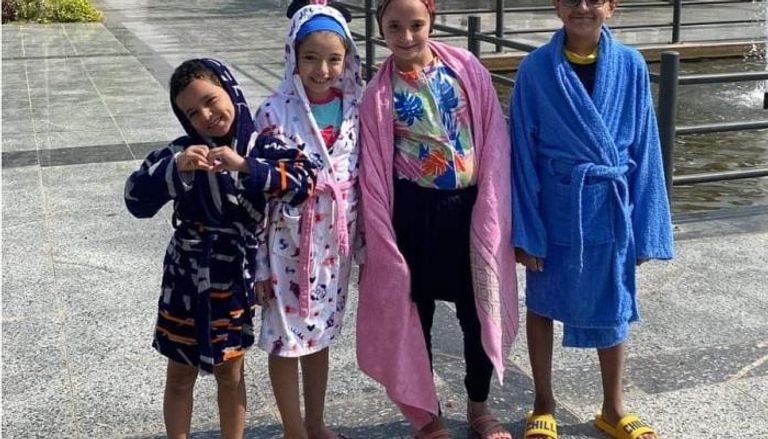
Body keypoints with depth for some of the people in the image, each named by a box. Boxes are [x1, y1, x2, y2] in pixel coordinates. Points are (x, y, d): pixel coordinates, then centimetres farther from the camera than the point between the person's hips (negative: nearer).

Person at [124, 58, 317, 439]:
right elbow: (136, 200, -15)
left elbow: (303, 183, -25)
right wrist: (176, 168, -31)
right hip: (185, 279, 0)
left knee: (230, 374, 16)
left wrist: (245, 166, -35)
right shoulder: (182, 151, -9)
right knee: (180, 377, 14)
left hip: (234, 280, 0)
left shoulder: (260, 148, -9)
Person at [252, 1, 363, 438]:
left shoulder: (355, 107, -2)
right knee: (287, 338, 9)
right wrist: (258, 263, -10)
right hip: (289, 245, -4)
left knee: (320, 334, 18)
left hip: (334, 242, 4)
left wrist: (365, 244, 8)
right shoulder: (275, 112, -14)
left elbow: (365, 179, 6)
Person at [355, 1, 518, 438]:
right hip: (415, 213, -1)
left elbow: (494, 140, -1)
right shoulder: (379, 93, -4)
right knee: (415, 314, 10)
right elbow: (374, 173, -3)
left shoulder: (467, 68, -2)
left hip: (469, 206, 1)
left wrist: (490, 210, -7)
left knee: (480, 311, 11)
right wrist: (381, 240, -5)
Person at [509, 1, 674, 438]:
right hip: (554, 207, -1)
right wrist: (525, 229, -9)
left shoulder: (630, 66, -5)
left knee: (613, 308, 14)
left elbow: (644, 151, -1)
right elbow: (523, 154, -6)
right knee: (542, 304, 12)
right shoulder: (535, 69, -9)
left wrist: (646, 226, -2)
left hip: (611, 207, 1)